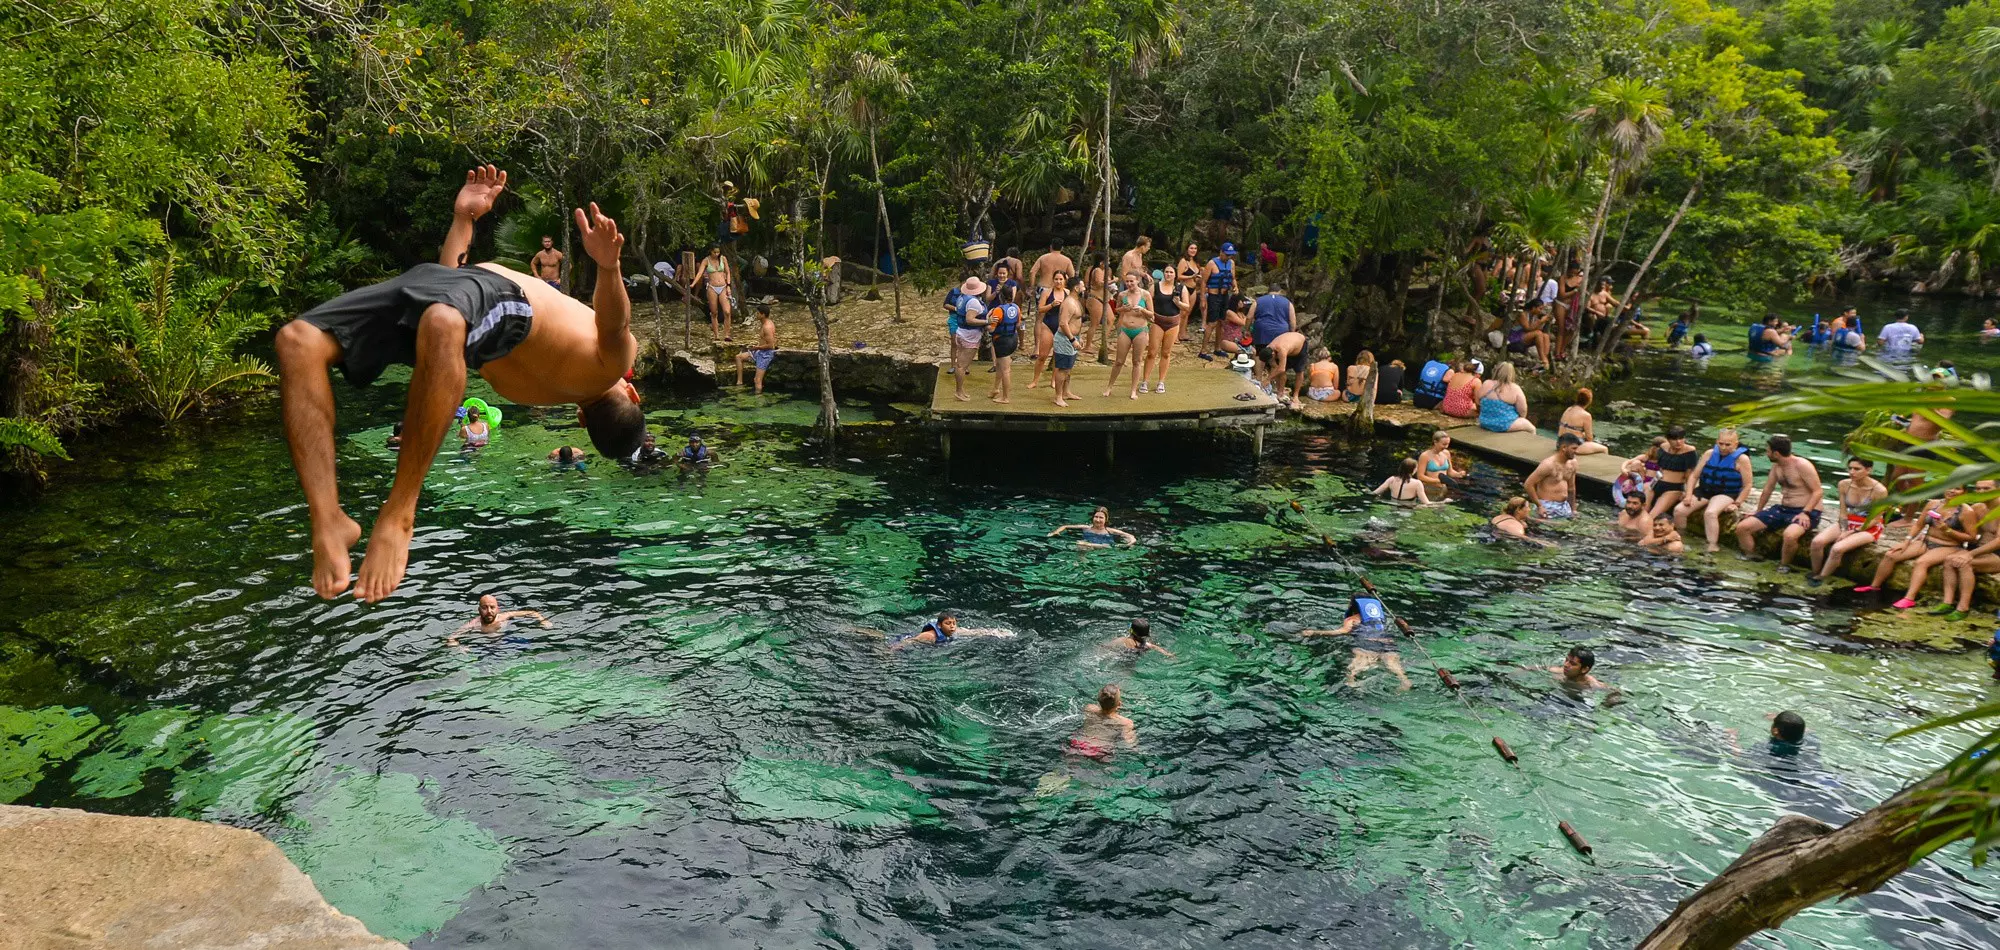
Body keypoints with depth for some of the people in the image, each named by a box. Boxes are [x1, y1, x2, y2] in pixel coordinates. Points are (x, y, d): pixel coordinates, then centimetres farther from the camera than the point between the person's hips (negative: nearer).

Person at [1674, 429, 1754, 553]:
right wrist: (1689, 495, -3)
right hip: (1704, 490, 5)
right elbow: (1694, 476, 7)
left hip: (1726, 494, -5)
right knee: (1679, 510, -13)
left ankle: (1712, 547, -30)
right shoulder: (1710, 454, 4)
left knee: (1710, 513, -36)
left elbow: (1747, 485, -6)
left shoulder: (1741, 459, -9)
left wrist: (1736, 504, -12)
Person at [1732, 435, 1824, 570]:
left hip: (1806, 511, -8)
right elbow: (1767, 490, 18)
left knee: (1790, 534, -40)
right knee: (1742, 527, -7)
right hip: (1782, 509, 8)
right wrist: (1757, 512, 20)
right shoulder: (1776, 465, 7)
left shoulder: (1802, 465, -16)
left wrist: (1805, 513, -27)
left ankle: (1783, 566, -16)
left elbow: (1818, 491, -16)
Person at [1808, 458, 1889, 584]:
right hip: (1848, 523, 5)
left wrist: (1852, 532, -16)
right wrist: (1844, 531, -13)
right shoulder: (1844, 485, -5)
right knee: (1817, 541, -23)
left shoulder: (1879, 490, -18)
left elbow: (1875, 519, -12)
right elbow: (1843, 513, 2)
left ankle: (1820, 578, -11)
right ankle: (1814, 573, -4)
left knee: (1837, 548, -30)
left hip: (1869, 528, -5)